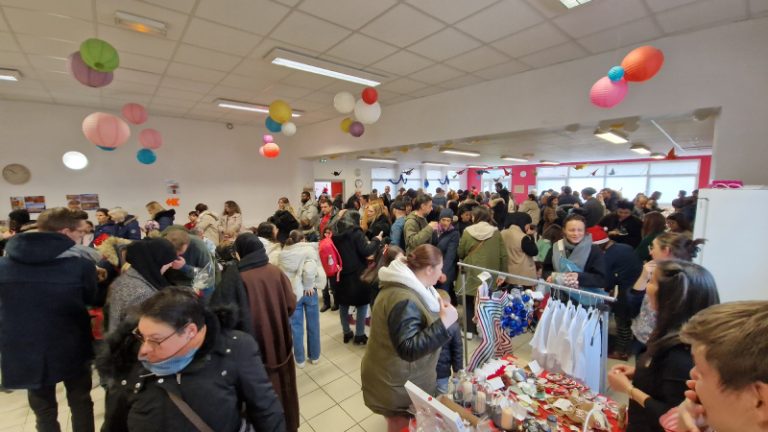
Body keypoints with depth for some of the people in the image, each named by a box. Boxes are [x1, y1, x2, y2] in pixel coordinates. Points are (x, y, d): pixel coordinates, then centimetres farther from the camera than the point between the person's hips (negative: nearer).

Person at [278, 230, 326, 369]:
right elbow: (309, 269, -27)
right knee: (313, 325, 15)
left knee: (296, 327, 14)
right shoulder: (309, 250, -12)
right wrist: (309, 285, -15)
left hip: (291, 293, 2)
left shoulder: (282, 254, 1)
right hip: (308, 292, -2)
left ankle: (300, 360, 26)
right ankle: (315, 356, 29)